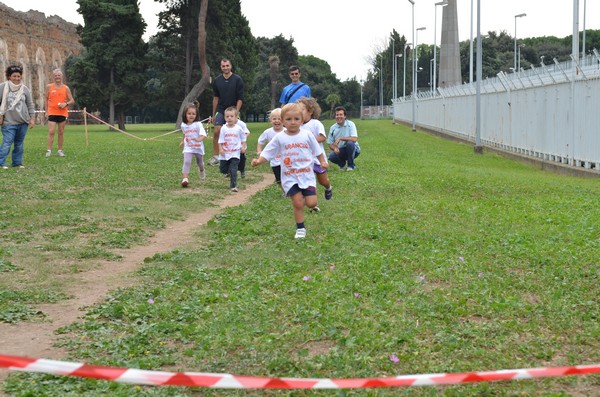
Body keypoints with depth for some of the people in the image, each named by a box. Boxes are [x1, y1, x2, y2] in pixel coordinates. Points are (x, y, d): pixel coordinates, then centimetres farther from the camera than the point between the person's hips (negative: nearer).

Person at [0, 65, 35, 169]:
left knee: (19, 144, 8)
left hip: (23, 122, 3)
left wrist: (32, 118, 8)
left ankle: (17, 162, 16)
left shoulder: (25, 89, 7)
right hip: (8, 122, -3)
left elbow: (30, 105, 13)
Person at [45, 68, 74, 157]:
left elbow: (72, 101, 6)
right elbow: (46, 99, 10)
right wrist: (46, 111, 4)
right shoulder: (49, 87, 4)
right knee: (51, 132, -10)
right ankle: (49, 150, -8)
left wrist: (66, 104, -14)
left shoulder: (66, 88, 5)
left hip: (63, 113, 1)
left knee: (61, 132, 6)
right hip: (52, 112, -1)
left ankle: (60, 150, 13)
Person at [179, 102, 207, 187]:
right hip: (188, 148, 2)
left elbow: (203, 135, -25)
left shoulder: (198, 124, -13)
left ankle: (202, 171, 52)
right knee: (186, 162, -20)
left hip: (198, 147, -1)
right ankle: (185, 178, -24)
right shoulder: (183, 125, 2)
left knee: (199, 163, 18)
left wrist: (199, 139, -43)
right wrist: (182, 142, 24)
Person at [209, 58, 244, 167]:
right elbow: (215, 98, 13)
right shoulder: (217, 80, 4)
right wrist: (213, 114, 12)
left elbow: (240, 98, -6)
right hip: (221, 110, 2)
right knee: (217, 132, -10)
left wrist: (236, 112, -14)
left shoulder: (237, 80, -5)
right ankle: (216, 156, -5)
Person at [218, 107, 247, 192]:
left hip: (235, 153, -2)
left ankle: (233, 185, -6)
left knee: (233, 170, -12)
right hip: (225, 153, 2)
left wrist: (243, 147, -1)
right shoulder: (223, 128, -2)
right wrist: (220, 149, -10)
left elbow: (243, 138, 9)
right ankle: (229, 173, 42)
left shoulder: (239, 128, -2)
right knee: (223, 169, 8)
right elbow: (220, 140, 0)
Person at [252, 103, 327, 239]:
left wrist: (323, 162, 3)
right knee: (298, 204, -5)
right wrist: (259, 161, -17)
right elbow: (267, 153, -2)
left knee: (311, 203, -8)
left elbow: (317, 150, 10)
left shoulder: (307, 135, -2)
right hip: (290, 178, 0)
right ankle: (300, 228, 14)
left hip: (306, 175, 0)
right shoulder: (280, 138, -3)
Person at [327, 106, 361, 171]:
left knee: (350, 143, -36)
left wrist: (340, 138, -28)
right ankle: (342, 164, 9)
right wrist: (334, 148, -21)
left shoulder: (350, 124, -11)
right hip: (340, 150, 2)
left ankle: (351, 165, -13)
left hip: (353, 150, -2)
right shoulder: (333, 128, -1)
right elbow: (330, 144, 3)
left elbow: (354, 139, -24)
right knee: (331, 156, -28)